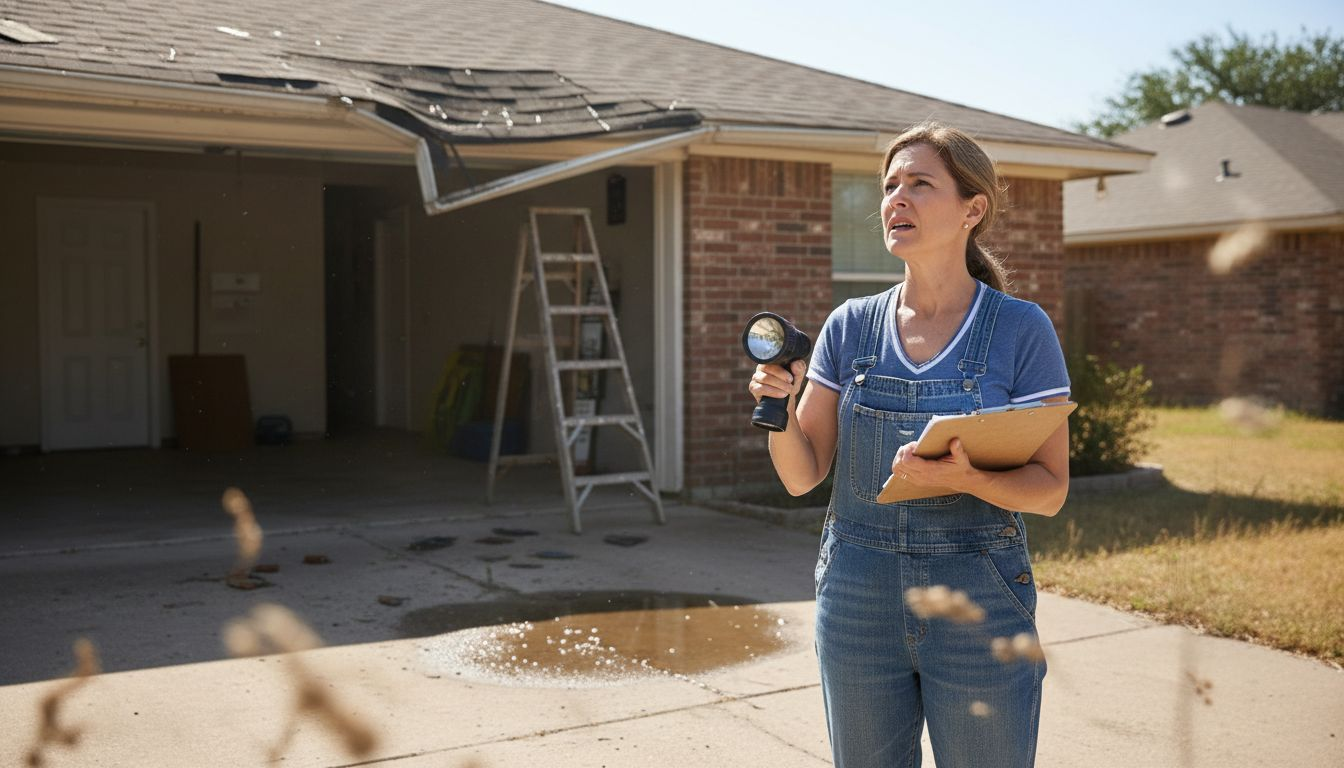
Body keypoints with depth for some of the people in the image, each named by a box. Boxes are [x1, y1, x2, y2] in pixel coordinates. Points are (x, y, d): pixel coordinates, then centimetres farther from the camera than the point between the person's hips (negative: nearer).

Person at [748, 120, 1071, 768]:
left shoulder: (1021, 329, -6)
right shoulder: (851, 326, 2)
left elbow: (1050, 489, -6)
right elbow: (803, 475, 2)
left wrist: (966, 478, -25)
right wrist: (779, 410, -17)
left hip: (979, 603, -2)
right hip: (858, 599, 3)